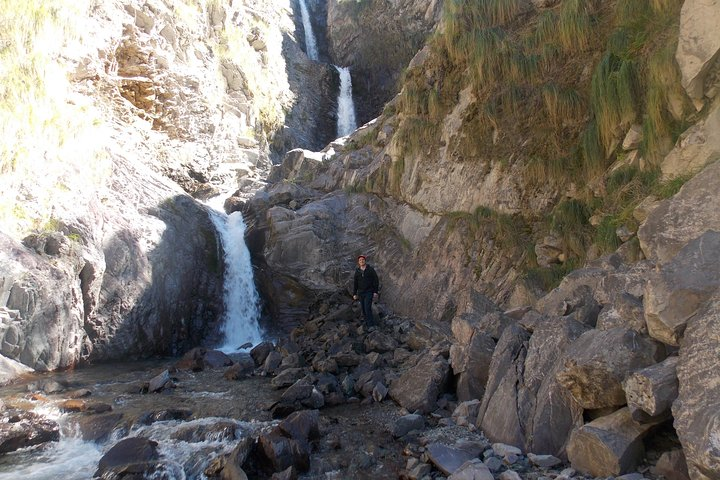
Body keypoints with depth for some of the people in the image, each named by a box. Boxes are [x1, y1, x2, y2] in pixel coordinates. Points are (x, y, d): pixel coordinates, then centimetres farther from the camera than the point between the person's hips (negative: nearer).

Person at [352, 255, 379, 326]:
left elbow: (376, 281, -3)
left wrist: (375, 292, -9)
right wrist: (354, 294, 6)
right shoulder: (357, 271, 6)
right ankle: (367, 323, 19)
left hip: (369, 292, -4)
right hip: (360, 293, 4)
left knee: (367, 308, -15)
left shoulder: (370, 269, -4)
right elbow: (355, 283, 10)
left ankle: (370, 325, -11)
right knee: (363, 309, 7)